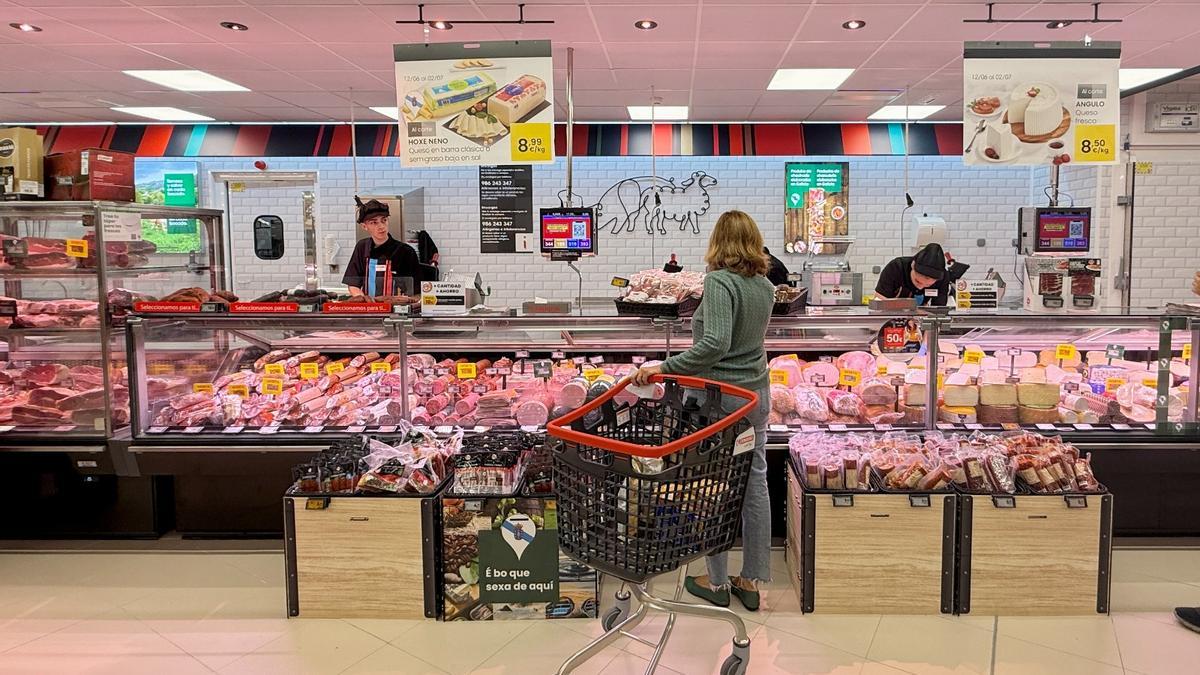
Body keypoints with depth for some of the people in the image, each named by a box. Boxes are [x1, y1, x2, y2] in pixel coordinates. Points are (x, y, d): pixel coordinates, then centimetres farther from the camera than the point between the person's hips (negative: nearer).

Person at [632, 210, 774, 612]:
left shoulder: (719, 282, -18)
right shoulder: (766, 287, 5)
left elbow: (716, 343, -30)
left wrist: (666, 368, -27)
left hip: (717, 395, -7)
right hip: (757, 394, 7)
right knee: (754, 482, 11)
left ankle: (718, 583, 18)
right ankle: (751, 581, 22)